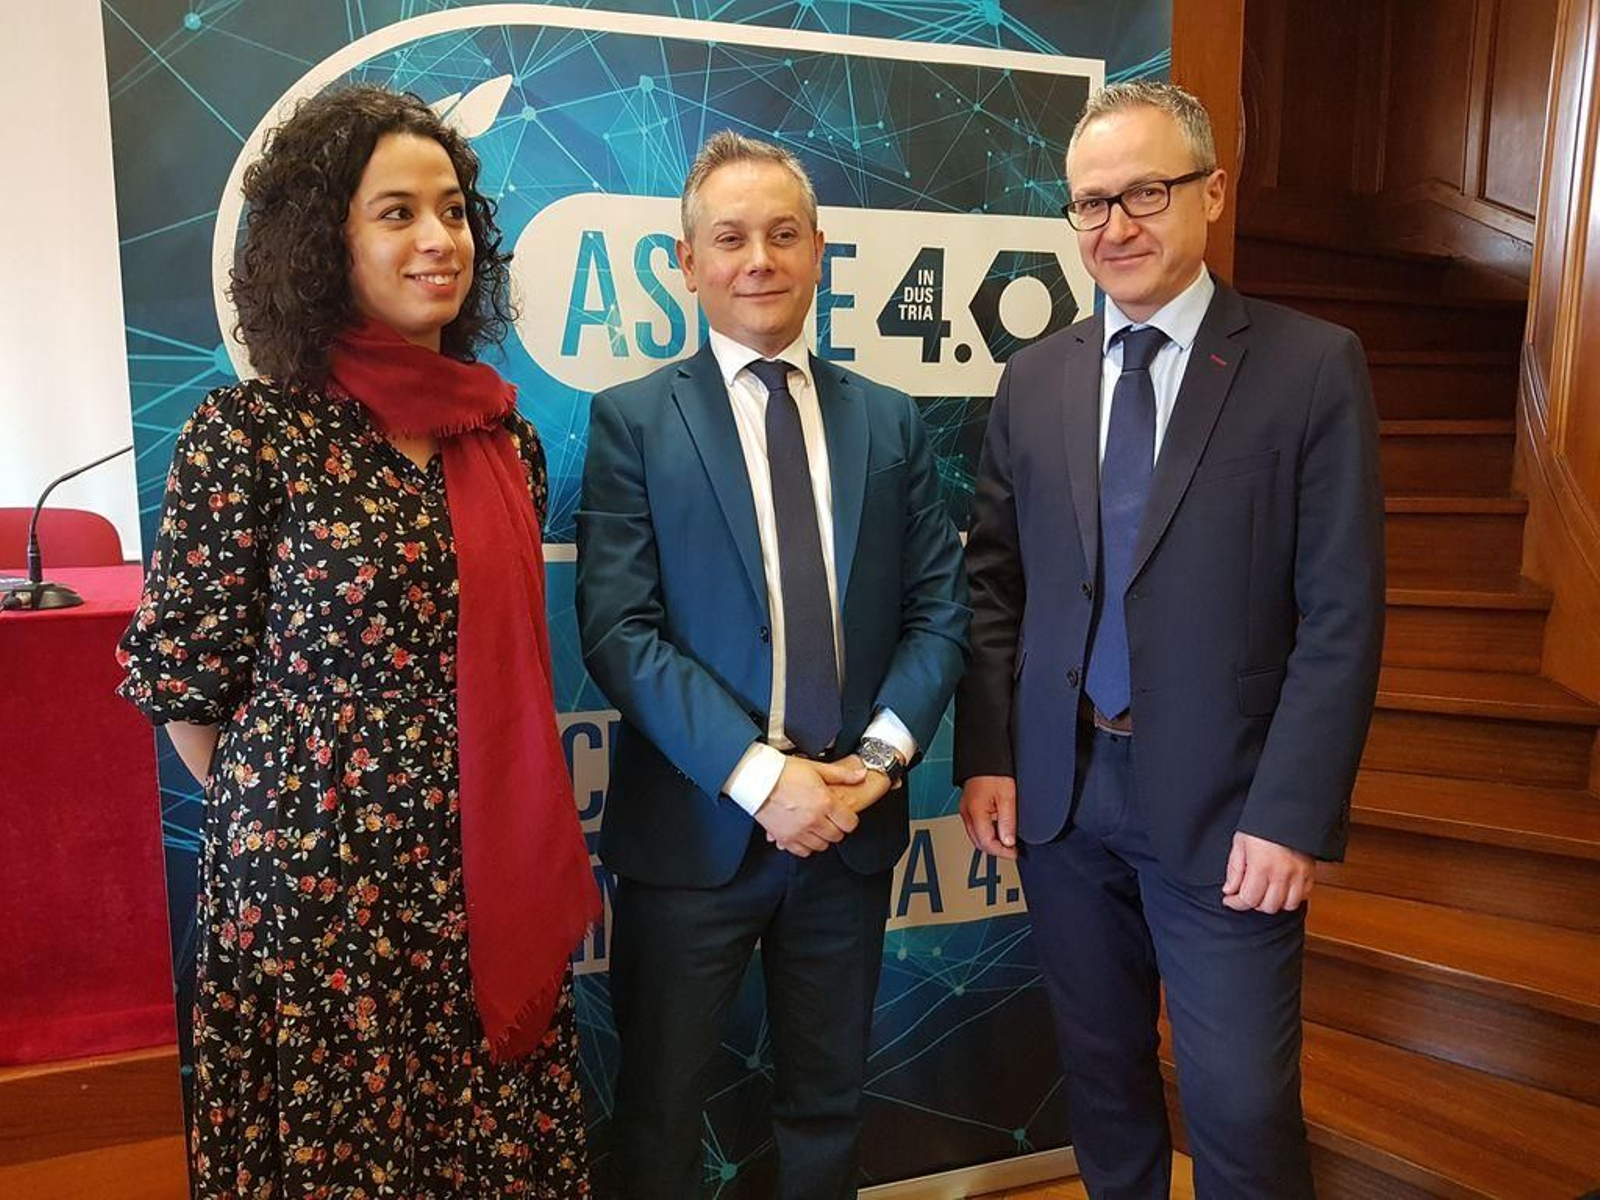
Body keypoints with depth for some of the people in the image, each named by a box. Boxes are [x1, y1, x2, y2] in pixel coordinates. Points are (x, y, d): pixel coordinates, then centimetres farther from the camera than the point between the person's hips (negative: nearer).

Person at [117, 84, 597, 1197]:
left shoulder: (507, 434, 4)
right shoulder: (250, 429, -11)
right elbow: (180, 671, -4)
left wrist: (527, 843, 12)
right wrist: (277, 809, 4)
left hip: (489, 885, 4)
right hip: (317, 883, -4)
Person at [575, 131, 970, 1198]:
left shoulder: (890, 421, 7)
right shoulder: (632, 421, -3)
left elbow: (941, 607, 4)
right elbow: (618, 630, -12)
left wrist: (881, 753, -11)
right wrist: (760, 776, -18)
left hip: (852, 824, 3)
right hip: (693, 826, -2)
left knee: (829, 1105, 20)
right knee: (660, 1110, 16)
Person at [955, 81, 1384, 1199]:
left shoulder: (1313, 366, -6)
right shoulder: (1034, 378, 6)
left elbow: (1343, 615, -9)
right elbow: (995, 583, 7)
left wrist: (1292, 814, -13)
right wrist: (986, 754, 0)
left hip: (1223, 805, -3)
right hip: (1059, 792, 4)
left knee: (1242, 1106, 5)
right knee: (1101, 1073, 18)